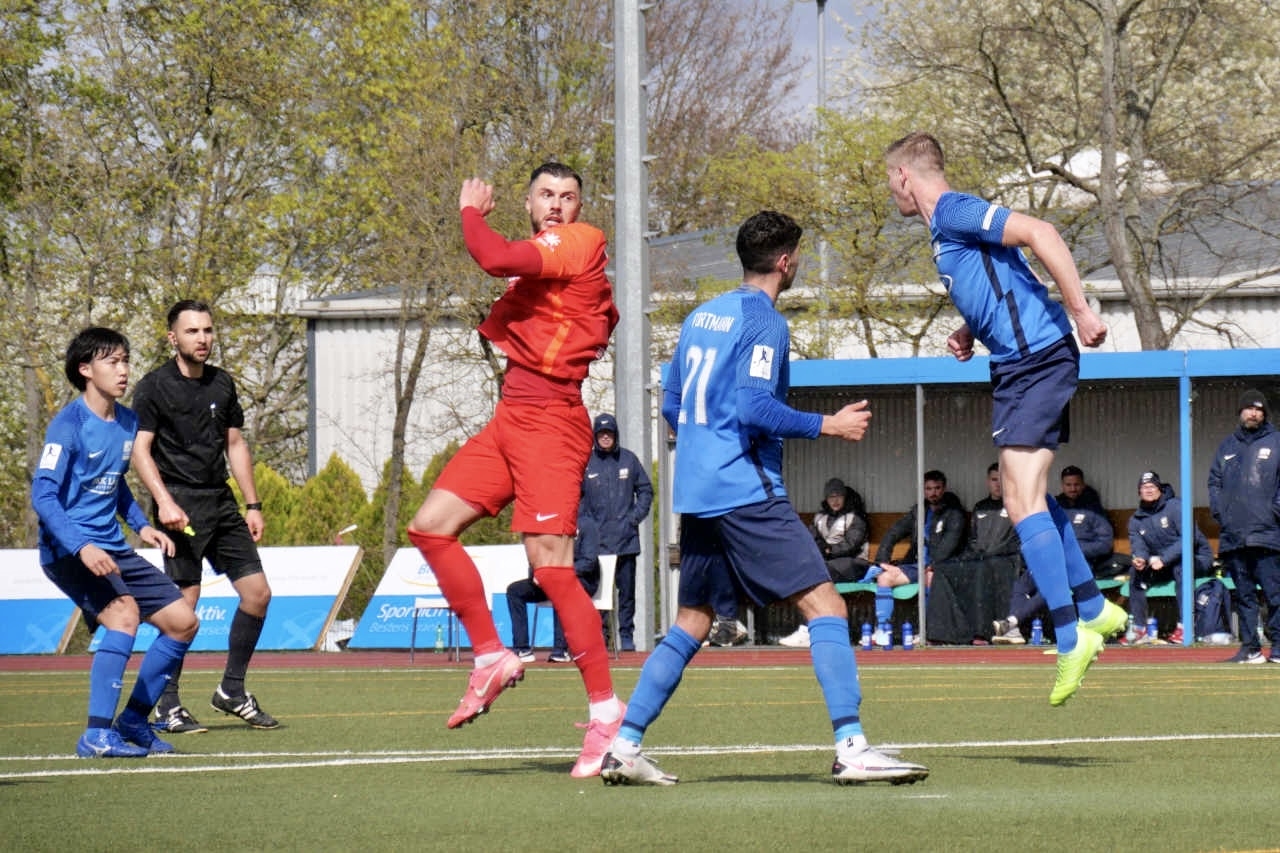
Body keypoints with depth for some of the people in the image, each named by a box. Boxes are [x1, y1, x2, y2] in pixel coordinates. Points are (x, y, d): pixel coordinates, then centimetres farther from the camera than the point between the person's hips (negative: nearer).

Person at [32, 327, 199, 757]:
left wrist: (141, 524, 11)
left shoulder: (128, 422, 11)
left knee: (182, 621, 6)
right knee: (124, 611, -30)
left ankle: (133, 720, 18)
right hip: (68, 551, -9)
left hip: (112, 550, 9)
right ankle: (97, 734, -29)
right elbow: (43, 496, -19)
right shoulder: (69, 425, -13)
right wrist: (82, 548, -30)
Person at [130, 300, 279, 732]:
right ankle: (167, 708, -3)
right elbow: (140, 450, -9)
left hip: (221, 501, 7)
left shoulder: (222, 384, 14)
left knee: (258, 592, 1)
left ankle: (232, 691, 14)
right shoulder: (154, 386, -4)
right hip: (181, 505, -7)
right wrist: (164, 502, -22)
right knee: (185, 601, -11)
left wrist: (253, 505, 15)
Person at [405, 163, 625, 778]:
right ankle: (493, 658, 10)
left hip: (549, 421, -10)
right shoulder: (540, 258, 18)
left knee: (551, 566, -13)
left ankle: (606, 712, -9)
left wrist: (471, 212, -4)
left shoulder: (582, 242, -10)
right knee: (431, 526, 4)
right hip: (509, 418, 10)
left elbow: (496, 259, -25)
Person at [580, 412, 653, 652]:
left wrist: (636, 516, -1)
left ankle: (627, 636, 7)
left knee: (627, 589, 3)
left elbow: (646, 490, 12)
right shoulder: (585, 462, 4)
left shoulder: (629, 459, 7)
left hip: (626, 539, 1)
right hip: (597, 540, -1)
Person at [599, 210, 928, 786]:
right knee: (825, 606, -10)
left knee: (691, 623, 16)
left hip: (694, 494, 9)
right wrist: (829, 426, -10)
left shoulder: (701, 317, 17)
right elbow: (755, 408, -18)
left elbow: (671, 404, 22)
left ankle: (624, 745, 10)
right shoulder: (763, 323, -8)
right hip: (747, 493, -9)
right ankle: (851, 748, -21)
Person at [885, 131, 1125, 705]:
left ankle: (1071, 637, -17)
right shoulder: (945, 226, 19)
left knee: (1023, 501, -14)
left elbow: (1039, 234, -23)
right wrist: (970, 333, 17)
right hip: (1019, 363, 11)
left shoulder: (954, 211, -11)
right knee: (1028, 496, 20)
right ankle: (1093, 609, 29)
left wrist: (1081, 312, -23)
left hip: (1035, 360, -11)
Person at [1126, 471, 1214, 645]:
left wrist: (1164, 559, -34)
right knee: (1136, 571, -13)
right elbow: (1138, 546, -5)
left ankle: (1184, 626, -38)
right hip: (1161, 566, 6)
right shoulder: (1136, 520, 5)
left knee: (1181, 566, -36)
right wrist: (1140, 559, -31)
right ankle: (1139, 629, -14)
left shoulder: (1175, 507, -15)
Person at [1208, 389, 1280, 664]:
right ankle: (1250, 647, 7)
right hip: (1232, 535, 4)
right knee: (1243, 594, 5)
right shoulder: (1227, 446, 19)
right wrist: (1217, 509, 4)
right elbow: (1214, 481, 19)